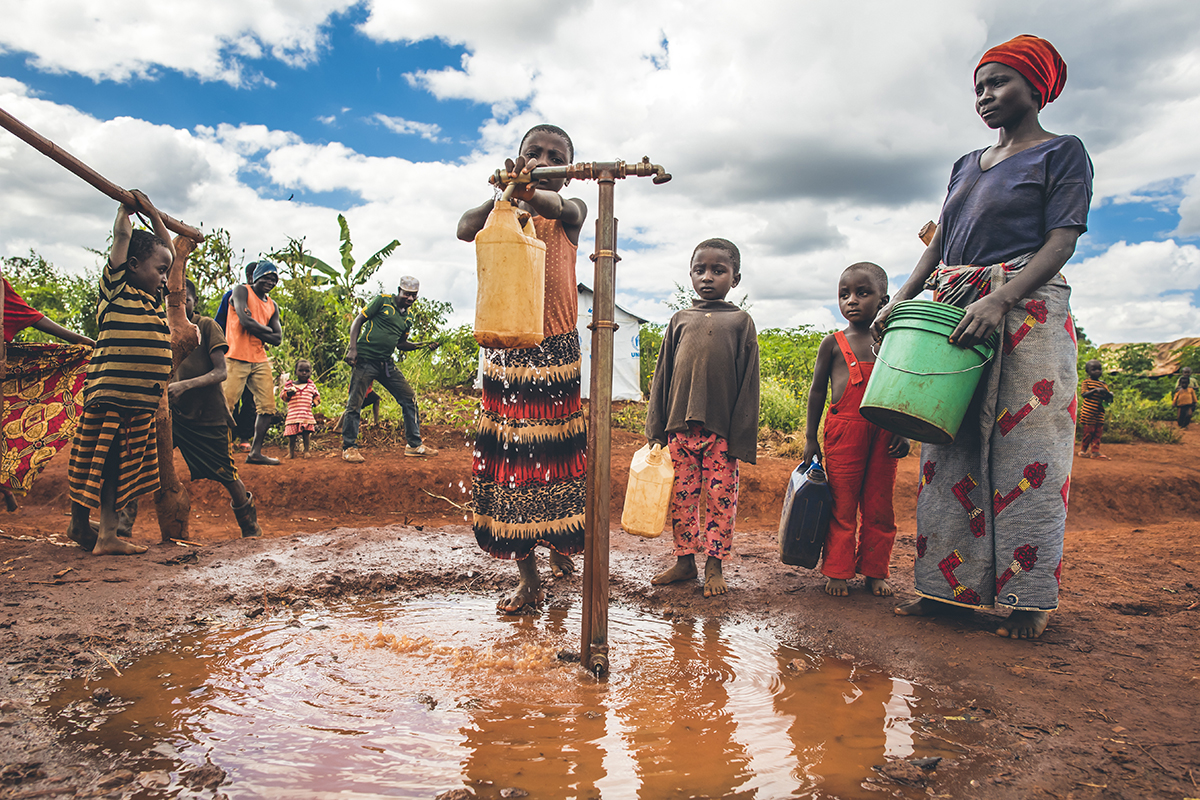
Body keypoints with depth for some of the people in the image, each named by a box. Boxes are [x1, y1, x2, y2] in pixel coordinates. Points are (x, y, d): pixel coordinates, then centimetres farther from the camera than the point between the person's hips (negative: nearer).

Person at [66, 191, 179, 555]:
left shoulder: (153, 297, 15)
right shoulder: (116, 289, -5)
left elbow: (168, 248, 25)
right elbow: (122, 234, -7)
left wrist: (151, 212, 23)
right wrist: (127, 206, 9)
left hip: (142, 403, 7)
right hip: (109, 397, -7)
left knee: (118, 469, 10)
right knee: (93, 466, 6)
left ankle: (107, 535, 14)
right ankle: (78, 524, 21)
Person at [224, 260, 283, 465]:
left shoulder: (272, 306, 17)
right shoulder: (241, 291, 0)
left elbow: (277, 339, 9)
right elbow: (245, 321, -16)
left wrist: (256, 331, -4)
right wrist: (267, 330, -1)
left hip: (260, 360, 7)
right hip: (237, 358, -6)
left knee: (268, 407, 1)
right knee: (226, 406, -7)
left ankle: (255, 452, 6)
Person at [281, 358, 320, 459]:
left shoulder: (312, 385, 10)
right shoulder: (290, 384, 7)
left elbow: (317, 396, 19)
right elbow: (282, 395, 7)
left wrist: (315, 402, 0)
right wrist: (288, 393, -13)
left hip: (307, 414, 1)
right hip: (293, 414, 0)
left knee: (306, 434, 2)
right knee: (292, 434, 1)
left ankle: (306, 451, 12)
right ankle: (291, 451, 15)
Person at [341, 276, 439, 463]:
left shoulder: (407, 318, 15)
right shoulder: (382, 301, -3)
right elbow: (358, 321, -3)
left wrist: (423, 345, 6)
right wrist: (352, 348, -14)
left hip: (386, 363, 6)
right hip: (364, 360, -6)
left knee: (409, 398, 3)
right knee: (355, 403, -5)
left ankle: (414, 444, 11)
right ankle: (348, 448, 9)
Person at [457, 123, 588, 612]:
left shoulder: (570, 212, 6)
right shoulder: (501, 212, 10)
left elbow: (559, 207, -20)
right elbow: (466, 230, -13)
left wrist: (531, 192, -42)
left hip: (556, 351, -1)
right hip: (505, 349, 2)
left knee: (555, 455, 5)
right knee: (508, 457, 2)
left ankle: (559, 545, 32)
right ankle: (528, 577, 13)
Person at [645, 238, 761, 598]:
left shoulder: (740, 321, 4)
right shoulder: (680, 320, 11)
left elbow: (748, 383, 0)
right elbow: (662, 376, 12)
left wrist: (741, 438, -5)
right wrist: (656, 427, 6)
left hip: (721, 430, -2)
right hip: (679, 427, 3)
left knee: (720, 498, 4)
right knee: (681, 497, 9)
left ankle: (714, 566, 18)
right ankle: (685, 561, 23)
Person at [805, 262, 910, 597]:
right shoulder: (833, 343, 3)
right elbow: (817, 390, 6)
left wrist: (903, 432, 5)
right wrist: (810, 438, 4)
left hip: (883, 432, 2)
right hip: (843, 430, -2)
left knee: (879, 507, 8)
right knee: (841, 505, 2)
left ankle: (875, 572, 21)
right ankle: (838, 571, 13)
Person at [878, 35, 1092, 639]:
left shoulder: (1062, 153, 5)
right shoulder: (967, 165, 23)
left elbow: (1062, 240, -7)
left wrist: (999, 300, -23)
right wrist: (901, 298, 2)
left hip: (1026, 307, -5)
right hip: (954, 311, 6)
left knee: (1025, 447, -7)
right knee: (950, 450, 0)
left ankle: (1030, 597, 1)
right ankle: (950, 585, 5)